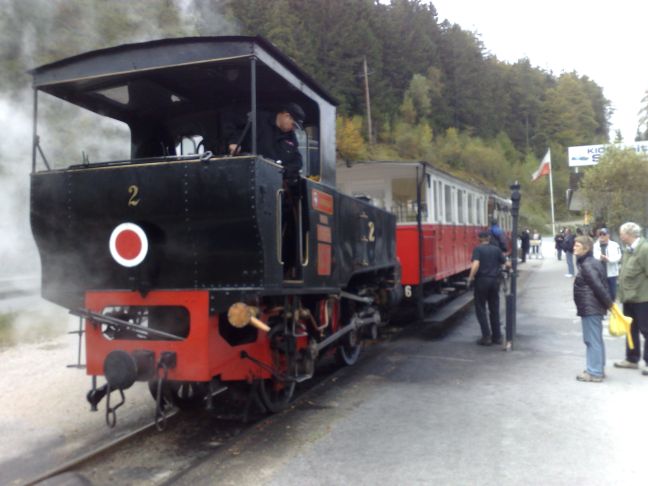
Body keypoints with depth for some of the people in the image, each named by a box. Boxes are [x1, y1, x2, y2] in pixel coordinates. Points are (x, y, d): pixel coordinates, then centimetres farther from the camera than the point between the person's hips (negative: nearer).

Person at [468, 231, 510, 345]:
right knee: (494, 309, 13)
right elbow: (506, 263, 7)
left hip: (482, 280, -4)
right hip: (495, 280, 4)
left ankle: (486, 336, 0)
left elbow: (476, 264, -21)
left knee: (480, 309, 6)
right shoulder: (496, 249, 7)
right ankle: (497, 336, 17)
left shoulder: (478, 249, -6)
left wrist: (471, 277, -11)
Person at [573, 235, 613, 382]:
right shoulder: (593, 262, 13)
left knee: (592, 340, -4)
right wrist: (608, 303, 13)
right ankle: (599, 369, 26)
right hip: (595, 308, 10)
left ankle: (594, 372, 2)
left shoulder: (586, 266, -18)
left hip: (590, 309, -10)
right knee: (596, 339, 17)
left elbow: (598, 286, -22)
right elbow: (601, 285, 13)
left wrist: (609, 303, -15)